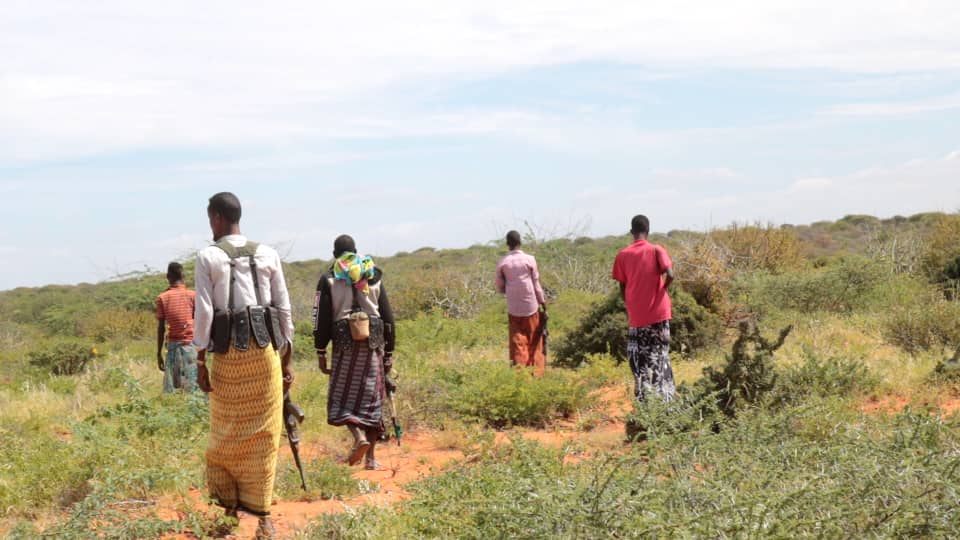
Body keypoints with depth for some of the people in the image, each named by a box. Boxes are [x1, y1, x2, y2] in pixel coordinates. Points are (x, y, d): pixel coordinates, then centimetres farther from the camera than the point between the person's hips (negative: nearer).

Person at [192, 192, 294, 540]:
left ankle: (229, 506, 19)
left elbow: (203, 312, -7)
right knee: (264, 436, 6)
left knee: (226, 434, 13)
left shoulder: (208, 257, -3)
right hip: (266, 352, 2)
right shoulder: (267, 254, 5)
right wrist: (287, 360, 12)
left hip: (229, 354, -2)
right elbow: (284, 309, 5)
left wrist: (200, 361, -2)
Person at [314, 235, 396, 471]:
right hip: (373, 345, 3)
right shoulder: (374, 277, 13)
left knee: (342, 398, 6)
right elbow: (388, 317, 12)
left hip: (345, 345, -2)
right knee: (371, 398, 7)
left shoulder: (328, 279, 4)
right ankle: (371, 457, 9)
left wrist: (320, 352, 3)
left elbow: (321, 318, -1)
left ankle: (359, 436, -20)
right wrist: (389, 352, 16)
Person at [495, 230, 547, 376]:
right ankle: (536, 372, 8)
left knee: (517, 343, 7)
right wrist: (543, 305, 4)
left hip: (513, 309, 1)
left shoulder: (502, 263, -2)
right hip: (531, 307, -1)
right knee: (534, 342, 10)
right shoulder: (529, 260, -6)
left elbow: (500, 289, 5)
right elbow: (536, 285, -4)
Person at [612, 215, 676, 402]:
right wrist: (662, 288, 4)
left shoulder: (622, 255, 1)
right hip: (658, 313, -1)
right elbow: (670, 275, -16)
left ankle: (643, 399, 5)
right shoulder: (656, 250, -4)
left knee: (639, 359, 8)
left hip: (636, 316, 1)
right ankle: (666, 398, 8)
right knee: (660, 357, 9)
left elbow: (622, 288, 5)